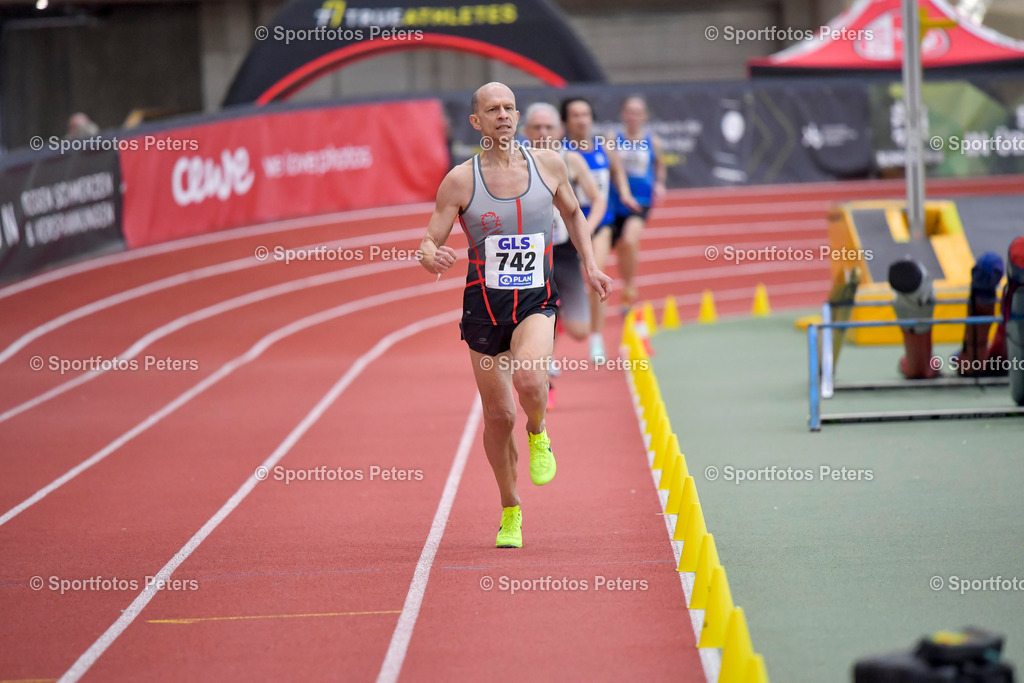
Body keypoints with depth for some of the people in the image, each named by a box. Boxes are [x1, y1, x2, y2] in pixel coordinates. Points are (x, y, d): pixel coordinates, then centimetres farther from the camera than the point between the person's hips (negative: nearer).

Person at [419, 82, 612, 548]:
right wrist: (432, 257, -27)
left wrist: (590, 266, 11)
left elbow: (573, 214, 19)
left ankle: (537, 434, 5)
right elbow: (429, 244, -4)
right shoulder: (460, 180, -6)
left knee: (530, 378, -31)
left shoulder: (547, 165, 0)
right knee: (499, 415, 4)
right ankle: (510, 512, 27)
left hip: (536, 301, 0)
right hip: (484, 304, 0)